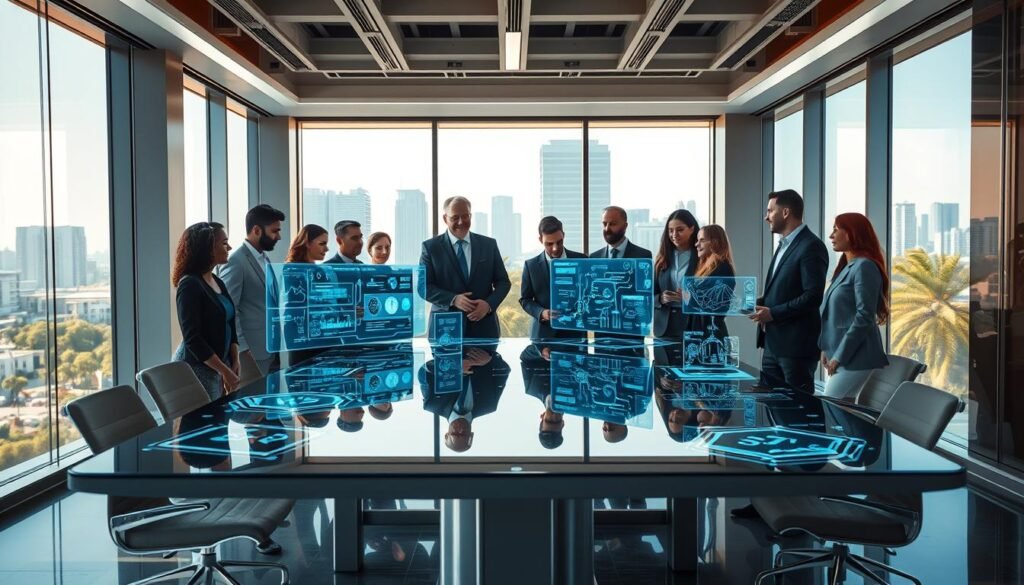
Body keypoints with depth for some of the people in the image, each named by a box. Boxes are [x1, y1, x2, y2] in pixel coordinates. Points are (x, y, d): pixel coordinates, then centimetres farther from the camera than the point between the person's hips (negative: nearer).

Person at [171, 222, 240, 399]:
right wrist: (225, 371, -18)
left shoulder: (218, 283, 10)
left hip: (219, 366, 8)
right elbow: (192, 338, -18)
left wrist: (235, 362, 0)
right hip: (197, 368, -8)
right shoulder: (190, 285, -14)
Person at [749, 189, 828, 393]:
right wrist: (762, 303, 5)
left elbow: (813, 296, -21)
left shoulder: (811, 246, -14)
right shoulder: (784, 245, 17)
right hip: (773, 341, 9)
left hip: (796, 344, -9)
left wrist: (773, 313, -18)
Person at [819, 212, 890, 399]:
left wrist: (839, 356, -17)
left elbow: (864, 317, -18)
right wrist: (826, 348, 9)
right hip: (840, 355, 9)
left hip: (854, 356, -9)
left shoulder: (864, 267, -12)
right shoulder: (847, 267, 16)